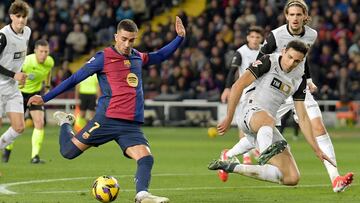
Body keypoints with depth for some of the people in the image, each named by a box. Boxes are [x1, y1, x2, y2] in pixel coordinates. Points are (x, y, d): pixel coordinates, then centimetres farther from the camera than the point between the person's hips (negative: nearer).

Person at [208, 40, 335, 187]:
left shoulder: (299, 79, 12)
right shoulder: (269, 62, -4)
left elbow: (302, 117, 15)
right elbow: (238, 86, -7)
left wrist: (316, 150, 10)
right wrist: (228, 118, -10)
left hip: (268, 130, 6)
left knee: (292, 178, -7)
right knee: (267, 119, -43)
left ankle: (233, 167, 0)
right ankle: (265, 154, -74)